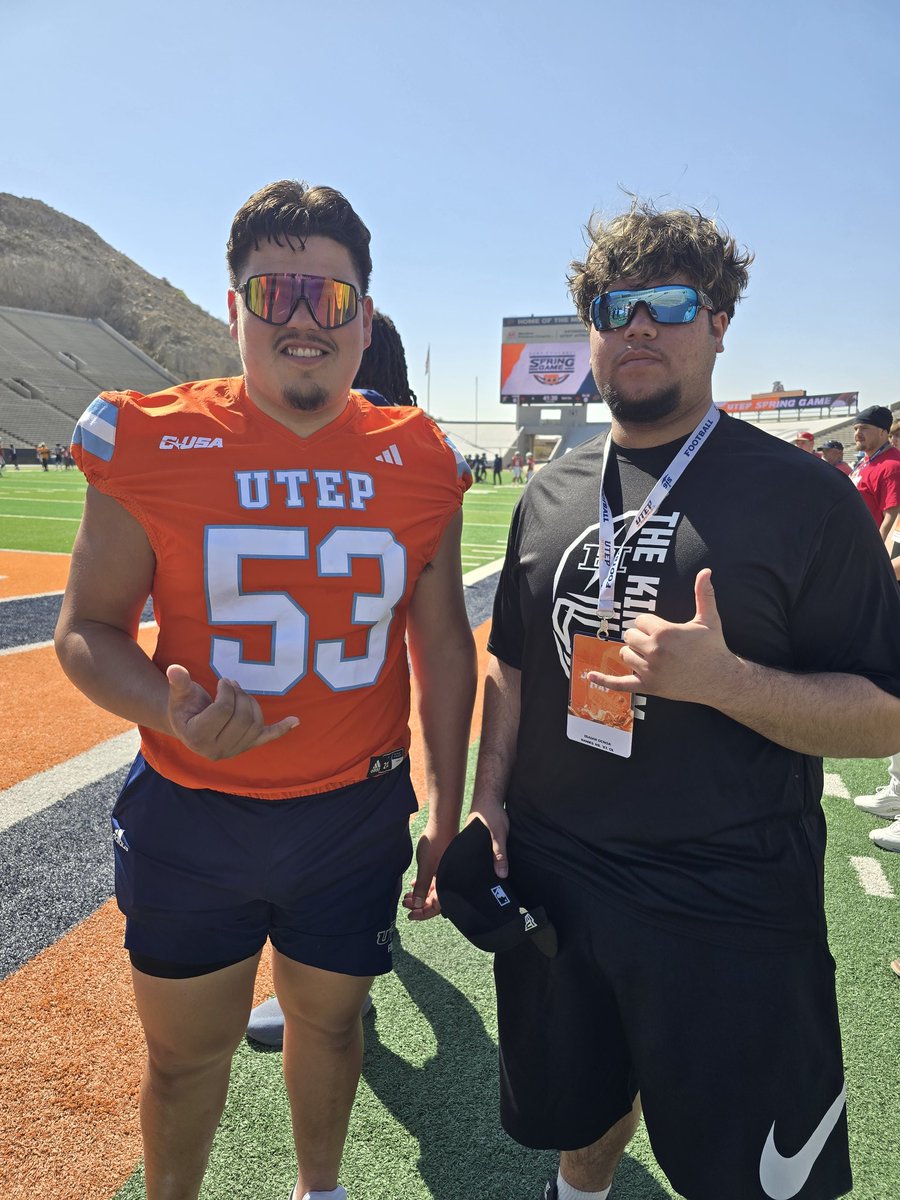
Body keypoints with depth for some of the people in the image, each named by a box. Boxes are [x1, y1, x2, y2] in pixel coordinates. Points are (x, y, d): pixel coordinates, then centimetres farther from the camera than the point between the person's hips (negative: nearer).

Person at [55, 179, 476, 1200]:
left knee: (329, 1020, 22)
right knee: (187, 1051, 19)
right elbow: (87, 629, -4)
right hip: (190, 818, -1)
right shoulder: (151, 440, -9)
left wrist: (447, 812, 5)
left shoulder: (418, 462, -4)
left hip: (361, 814, 2)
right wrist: (171, 709, -25)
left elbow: (442, 645, 3)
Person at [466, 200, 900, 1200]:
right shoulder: (550, 495, 4)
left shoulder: (803, 497, -11)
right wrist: (489, 799, 5)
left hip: (733, 925, -4)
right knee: (575, 1111, 26)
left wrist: (724, 679, -26)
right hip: (549, 883, 5)